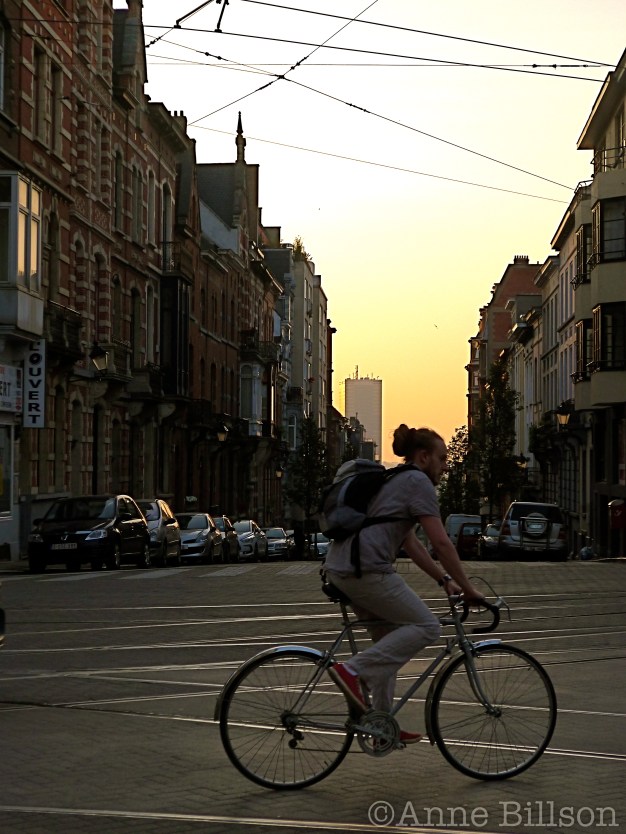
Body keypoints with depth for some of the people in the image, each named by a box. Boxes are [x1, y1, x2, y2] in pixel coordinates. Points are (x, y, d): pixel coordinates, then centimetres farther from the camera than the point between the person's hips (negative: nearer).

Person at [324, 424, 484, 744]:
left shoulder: (393, 481, 27)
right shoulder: (417, 482, -3)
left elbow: (411, 544, 28)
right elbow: (441, 543, -8)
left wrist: (445, 580, 23)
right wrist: (467, 588, -1)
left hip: (339, 568, 10)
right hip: (366, 569, -10)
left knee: (389, 639, 18)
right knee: (426, 627, -4)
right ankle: (353, 670, -13)